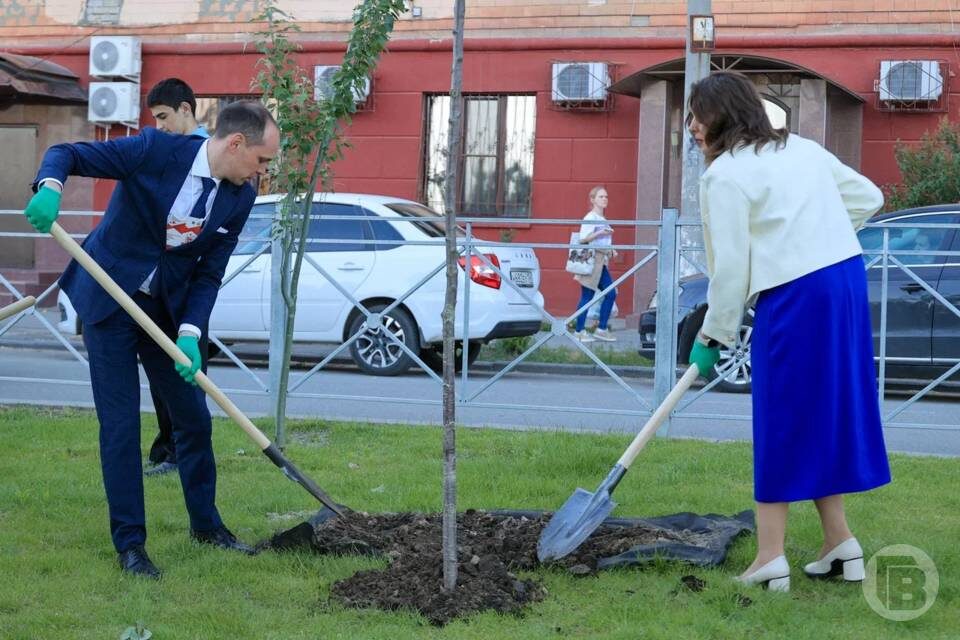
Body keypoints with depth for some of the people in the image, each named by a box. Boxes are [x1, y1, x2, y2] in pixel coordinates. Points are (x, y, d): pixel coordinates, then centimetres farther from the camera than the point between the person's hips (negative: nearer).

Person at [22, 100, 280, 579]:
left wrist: (189, 332, -17)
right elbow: (67, 153, -18)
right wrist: (49, 187, -40)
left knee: (194, 418, 11)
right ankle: (129, 543, 6)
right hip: (109, 300, -5)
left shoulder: (239, 198, -6)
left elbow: (209, 274, -2)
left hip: (170, 308, 5)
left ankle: (205, 523, 30)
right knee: (120, 425, -5)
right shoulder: (157, 150, -20)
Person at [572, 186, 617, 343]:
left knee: (611, 294, 4)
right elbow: (583, 239, -18)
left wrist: (610, 251, 11)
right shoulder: (590, 218, -9)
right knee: (587, 296, -7)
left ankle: (601, 330, 8)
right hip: (591, 260, -9)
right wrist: (600, 233, -28)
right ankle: (579, 331, -2)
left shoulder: (603, 220, 17)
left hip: (601, 262, 9)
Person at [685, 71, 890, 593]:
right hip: (847, 276, 8)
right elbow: (868, 196, 19)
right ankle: (840, 549, 19)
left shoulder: (725, 174, -6)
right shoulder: (803, 149, 17)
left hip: (793, 297, -8)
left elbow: (730, 265, -9)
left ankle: (770, 559, 0)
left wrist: (712, 336, 0)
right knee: (826, 413, 15)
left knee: (781, 421, -1)